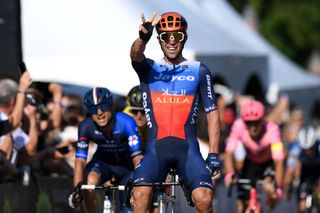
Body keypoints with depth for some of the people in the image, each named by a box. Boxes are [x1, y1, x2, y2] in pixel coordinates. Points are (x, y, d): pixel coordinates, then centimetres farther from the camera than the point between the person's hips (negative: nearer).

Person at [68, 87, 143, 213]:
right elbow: (80, 161, -29)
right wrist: (77, 189, -42)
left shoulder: (126, 122, -33)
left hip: (126, 164, -1)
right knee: (91, 181, -29)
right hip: (103, 161, 1)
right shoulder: (86, 127, -26)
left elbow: (137, 157, -39)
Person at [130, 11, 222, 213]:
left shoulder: (199, 71, 9)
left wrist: (213, 154, -1)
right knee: (140, 194, -25)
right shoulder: (149, 69, 9)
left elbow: (212, 113, 8)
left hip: (188, 148, 0)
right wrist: (143, 37, -39)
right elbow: (136, 55, -15)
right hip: (156, 148, 0)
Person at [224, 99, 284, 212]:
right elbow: (229, 153, -31)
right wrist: (230, 174, -49)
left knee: (269, 188, -28)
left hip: (269, 163, -2)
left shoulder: (271, 129, -34)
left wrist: (278, 187, -49)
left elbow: (278, 161, -39)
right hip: (250, 163, 2)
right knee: (242, 203, -7)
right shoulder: (239, 126, -29)